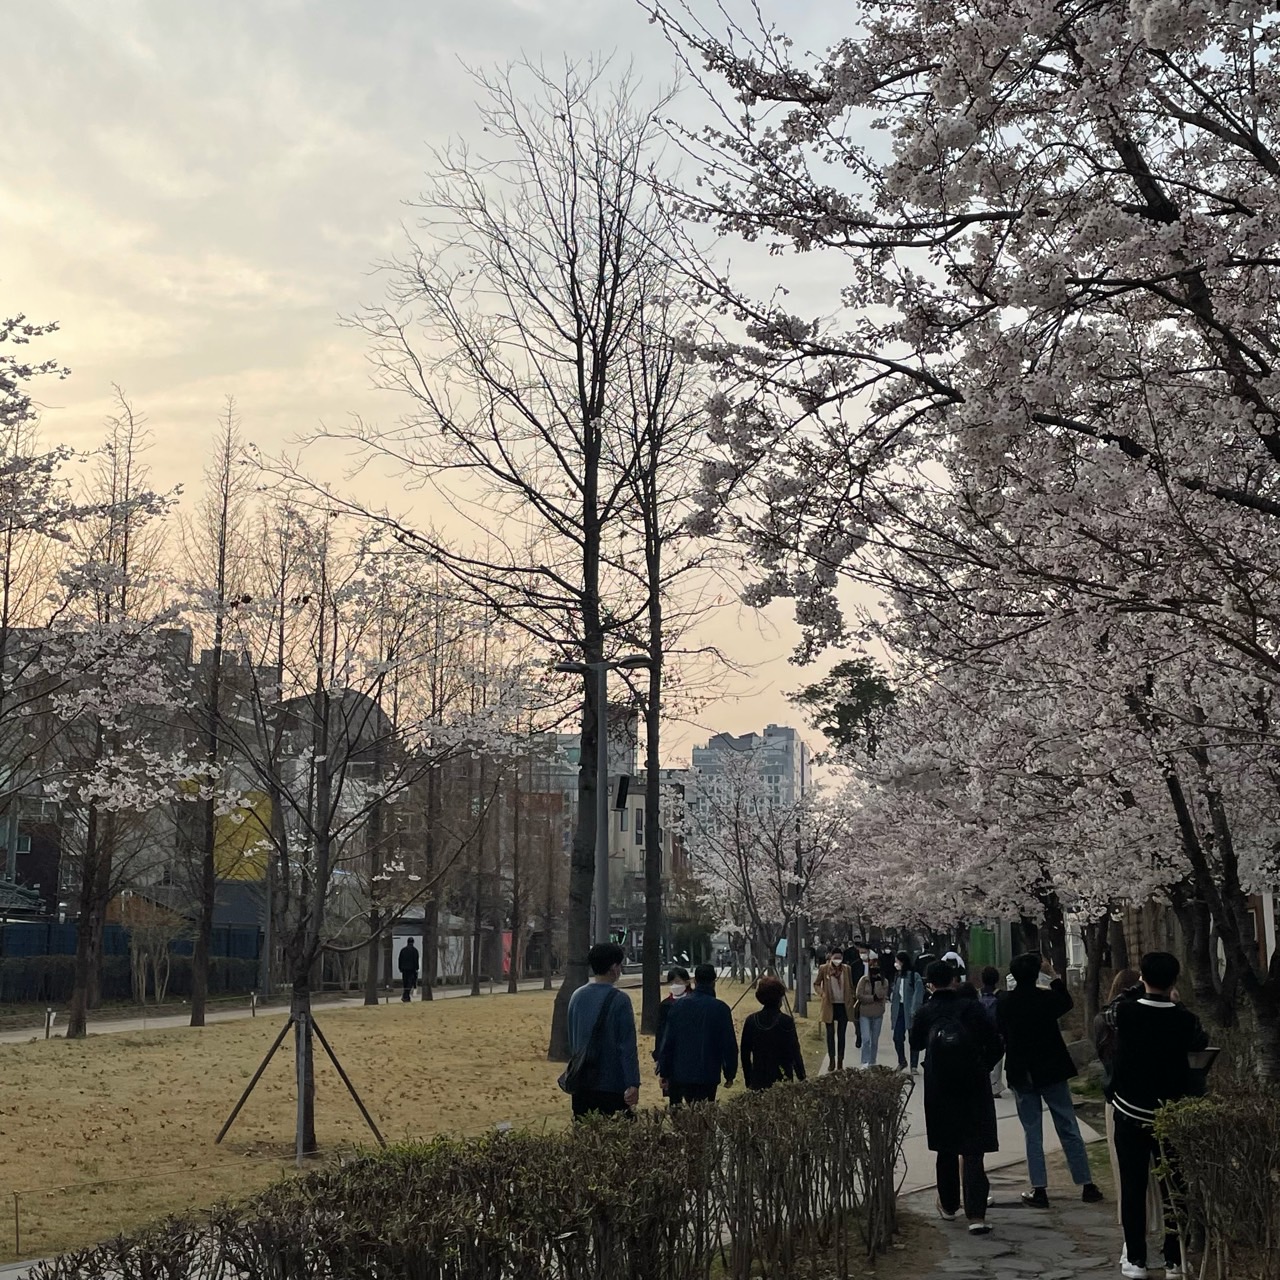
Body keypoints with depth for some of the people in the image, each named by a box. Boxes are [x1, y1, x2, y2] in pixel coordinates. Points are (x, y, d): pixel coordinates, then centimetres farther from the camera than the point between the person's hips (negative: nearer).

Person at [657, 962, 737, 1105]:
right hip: (709, 1076, -2)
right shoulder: (721, 1008, -8)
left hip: (681, 1074, 2)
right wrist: (730, 1074, 6)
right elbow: (729, 1044, -5)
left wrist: (664, 1073, 8)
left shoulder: (678, 1005, -2)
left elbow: (667, 1041, 1)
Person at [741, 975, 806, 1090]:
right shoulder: (786, 1021, -12)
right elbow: (795, 1053, -9)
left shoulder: (751, 1021, -2)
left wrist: (748, 1082, 15)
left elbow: (745, 1054, 5)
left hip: (757, 1081, 3)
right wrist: (802, 1079, 0)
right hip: (782, 1080, -3)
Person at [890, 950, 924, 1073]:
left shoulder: (914, 976, -11)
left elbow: (918, 995, -16)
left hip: (909, 1011, -6)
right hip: (899, 1010, 6)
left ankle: (914, 1066, 10)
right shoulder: (897, 976, 12)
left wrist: (913, 1011, -22)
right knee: (897, 1037, 6)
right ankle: (901, 1062, 26)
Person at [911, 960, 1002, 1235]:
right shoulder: (972, 1008, -7)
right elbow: (994, 1044, -4)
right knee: (973, 1151, -1)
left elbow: (916, 1044, 11)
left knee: (946, 1150, 17)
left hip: (939, 1089, 1)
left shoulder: (924, 1013, -5)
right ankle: (976, 1214, -11)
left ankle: (949, 1205, 29)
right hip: (974, 1088, -1)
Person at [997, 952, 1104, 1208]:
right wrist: (1052, 974, 14)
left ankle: (1039, 1190, 5)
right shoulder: (1046, 998, -12)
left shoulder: (1003, 1002, -9)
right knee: (1069, 1129, 8)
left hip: (1021, 1075, 0)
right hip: (1051, 1071, 0)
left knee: (1032, 1133, 7)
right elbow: (1067, 1003, 11)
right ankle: (1087, 1186, 12)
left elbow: (1001, 1033, 4)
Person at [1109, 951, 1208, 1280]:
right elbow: (1200, 1042, 12)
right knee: (1174, 1188, 9)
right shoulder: (1184, 1019, -9)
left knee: (1133, 1188, 6)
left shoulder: (1124, 1012, -11)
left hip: (1130, 1112, 0)